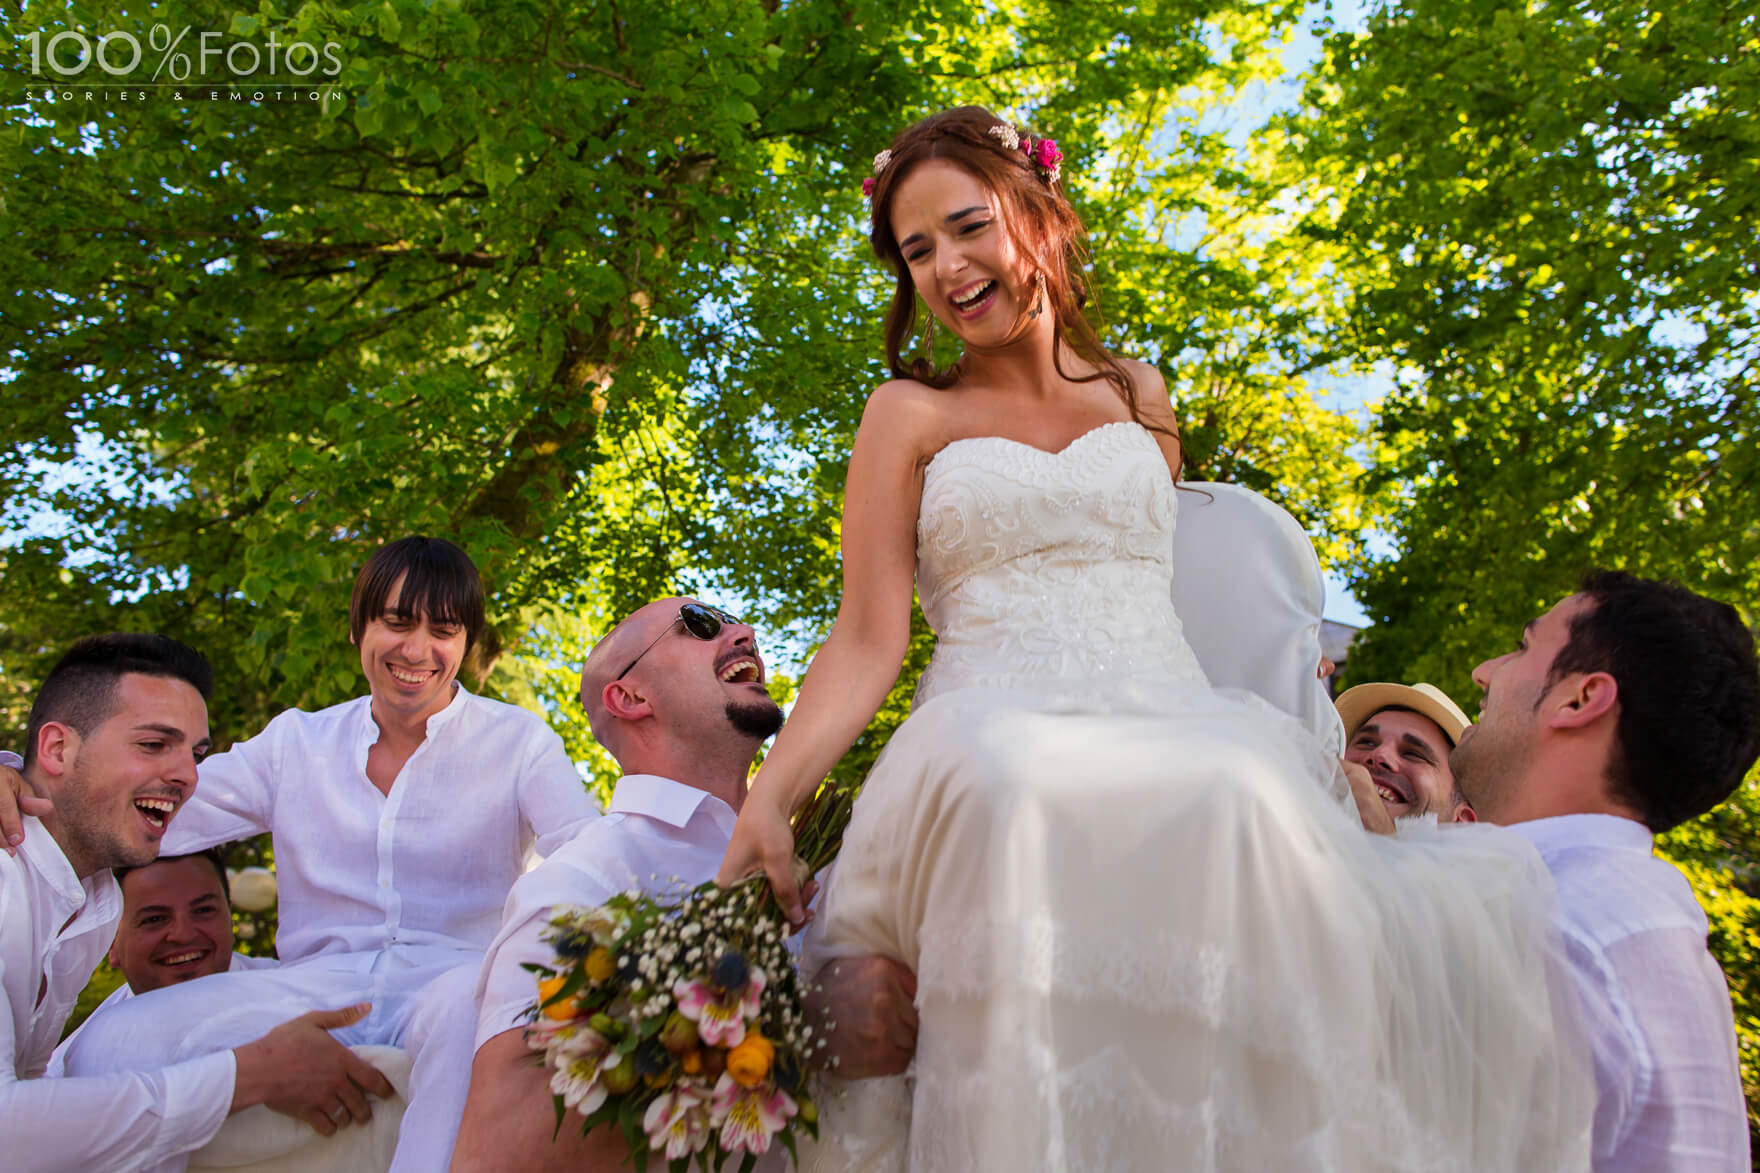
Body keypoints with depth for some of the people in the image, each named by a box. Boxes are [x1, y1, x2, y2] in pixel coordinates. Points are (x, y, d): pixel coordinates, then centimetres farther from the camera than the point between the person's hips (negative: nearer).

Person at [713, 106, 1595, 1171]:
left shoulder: (1144, 399, 24)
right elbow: (868, 642, 5)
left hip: (1175, 726, 2)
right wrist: (768, 797, -11)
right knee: (1014, 798, -39)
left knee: (1235, 798, -35)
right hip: (995, 738, -2)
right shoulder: (911, 413, 15)